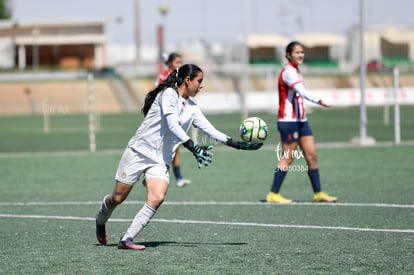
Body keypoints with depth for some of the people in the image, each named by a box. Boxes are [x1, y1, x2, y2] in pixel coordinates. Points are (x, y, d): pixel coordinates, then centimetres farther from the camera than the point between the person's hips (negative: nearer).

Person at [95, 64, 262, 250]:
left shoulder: (192, 109, 11)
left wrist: (238, 144, 2)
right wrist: (193, 148, -31)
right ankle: (101, 221, 36)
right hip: (139, 151, -6)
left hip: (160, 161, 6)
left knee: (157, 198, -18)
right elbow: (173, 126, -23)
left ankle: (127, 239, -13)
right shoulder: (169, 94, -12)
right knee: (118, 197, 3)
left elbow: (211, 131, 10)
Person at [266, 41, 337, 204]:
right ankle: (273, 195, 0)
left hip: (300, 120, 9)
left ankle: (318, 193, 9)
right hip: (288, 121, -9)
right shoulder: (288, 71, -15)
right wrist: (317, 101, -41)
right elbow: (301, 91, -29)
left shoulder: (295, 71, 15)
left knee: (311, 155, 6)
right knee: (287, 158, -6)